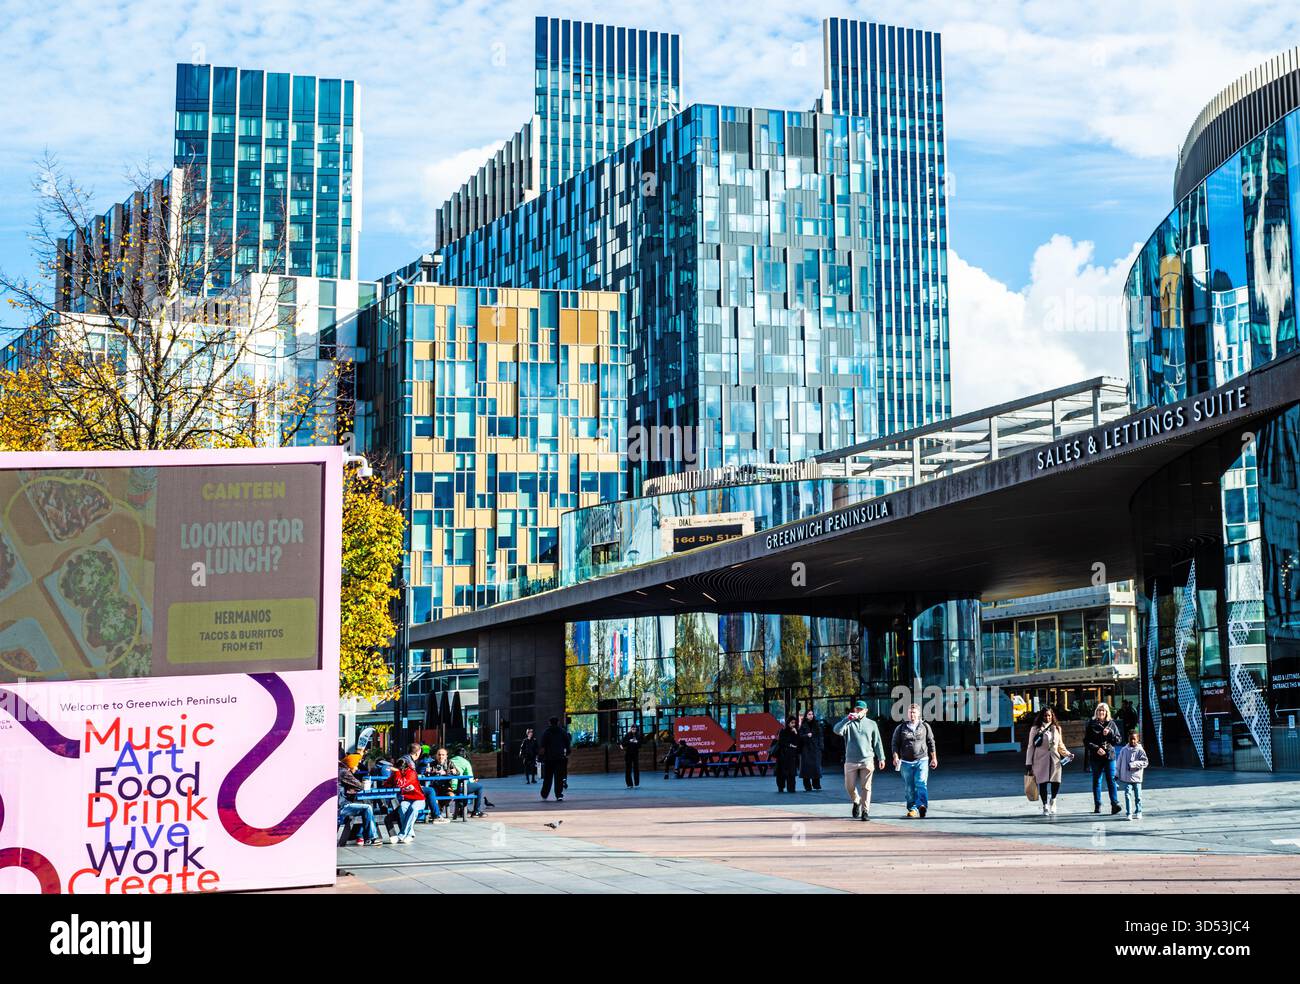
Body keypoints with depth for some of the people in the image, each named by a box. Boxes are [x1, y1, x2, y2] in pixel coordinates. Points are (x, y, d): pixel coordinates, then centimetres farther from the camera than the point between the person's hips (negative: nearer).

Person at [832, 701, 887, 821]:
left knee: (866, 787, -3)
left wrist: (881, 758, 7)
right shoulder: (848, 723, 5)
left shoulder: (871, 724, 9)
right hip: (851, 761, 0)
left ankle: (865, 811, 2)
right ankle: (856, 802, 32)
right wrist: (848, 719, -22)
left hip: (867, 760, 0)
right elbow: (837, 730, -14)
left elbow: (877, 742, 12)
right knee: (850, 786, 4)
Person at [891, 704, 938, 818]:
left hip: (922, 760, -1)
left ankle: (922, 805, -29)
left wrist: (934, 758, 11)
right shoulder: (900, 728, 8)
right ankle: (912, 809, 10)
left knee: (921, 783, -17)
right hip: (906, 762, 1)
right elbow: (894, 743, 8)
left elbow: (931, 743, 14)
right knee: (909, 787, 3)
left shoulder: (925, 727, 10)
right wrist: (896, 757, -6)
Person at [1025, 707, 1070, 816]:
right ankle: (1045, 806, 11)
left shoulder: (1056, 729, 13)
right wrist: (1028, 764, 2)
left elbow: (1060, 745, 22)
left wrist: (1067, 753, 5)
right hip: (1041, 760, -2)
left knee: (1056, 782, -7)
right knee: (1043, 782, -4)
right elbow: (1031, 747, 5)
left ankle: (1052, 801, 22)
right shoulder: (1035, 729, 4)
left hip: (1055, 760, 2)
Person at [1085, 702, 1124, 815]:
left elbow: (1119, 740, 5)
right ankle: (1097, 805, 11)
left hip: (1109, 756, 0)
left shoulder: (1111, 724, 7)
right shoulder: (1091, 724, 3)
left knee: (1111, 780, -9)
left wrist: (1110, 733, -10)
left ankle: (1115, 804, -15)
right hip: (1096, 757, 0)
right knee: (1096, 781, 6)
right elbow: (1086, 742, -1)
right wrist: (1096, 749, -15)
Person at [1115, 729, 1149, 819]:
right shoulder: (1124, 750, 3)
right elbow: (1119, 762, 10)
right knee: (1127, 794, -10)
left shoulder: (1140, 750, -3)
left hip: (1136, 777, -1)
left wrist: (1133, 764, -20)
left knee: (1138, 796, 9)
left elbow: (1144, 762, -12)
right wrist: (1117, 774, 10)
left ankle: (1138, 812, 25)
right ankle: (1128, 813, -8)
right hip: (1126, 778, 1)